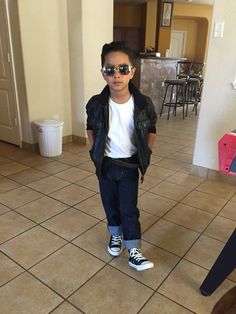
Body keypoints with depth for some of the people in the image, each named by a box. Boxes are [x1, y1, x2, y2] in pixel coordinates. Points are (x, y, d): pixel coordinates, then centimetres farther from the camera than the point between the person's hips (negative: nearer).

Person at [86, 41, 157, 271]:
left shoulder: (144, 104, -17)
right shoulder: (96, 104, -15)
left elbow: (151, 130, 2)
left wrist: (146, 153, -1)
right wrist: (95, 152, 1)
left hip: (130, 165, -1)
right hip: (106, 164, 2)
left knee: (129, 208, 5)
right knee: (110, 204, 18)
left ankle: (133, 252, 20)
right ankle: (115, 235, 43)